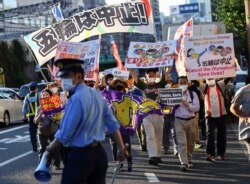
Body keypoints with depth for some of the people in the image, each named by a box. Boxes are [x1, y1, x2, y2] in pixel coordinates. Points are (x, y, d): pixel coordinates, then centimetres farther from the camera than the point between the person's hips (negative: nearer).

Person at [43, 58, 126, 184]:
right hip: (99, 153, 9)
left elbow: (65, 133, -17)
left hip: (79, 156, -8)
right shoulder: (97, 94, 8)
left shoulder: (77, 98, -18)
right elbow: (113, 124, 10)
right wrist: (121, 147, 15)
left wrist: (49, 150, -4)